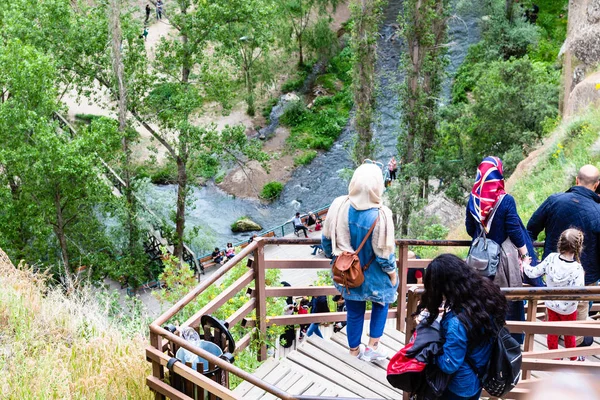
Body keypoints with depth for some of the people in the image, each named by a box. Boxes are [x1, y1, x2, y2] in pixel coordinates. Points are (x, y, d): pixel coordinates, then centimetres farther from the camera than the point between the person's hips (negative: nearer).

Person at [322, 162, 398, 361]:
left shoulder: (339, 206, -20)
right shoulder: (380, 215, -30)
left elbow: (327, 238, -7)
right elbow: (384, 253, -19)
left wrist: (330, 253, 14)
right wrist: (392, 272, 0)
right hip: (372, 276, -3)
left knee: (354, 312, 22)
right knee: (381, 304, 27)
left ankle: (354, 351, 37)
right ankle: (372, 347, 27)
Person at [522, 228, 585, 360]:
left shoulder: (551, 258, -21)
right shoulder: (577, 269, -30)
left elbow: (533, 273, -13)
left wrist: (524, 264, 5)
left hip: (551, 304, 3)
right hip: (568, 308, -3)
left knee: (552, 332, 20)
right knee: (569, 333, 20)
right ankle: (573, 358, 41)